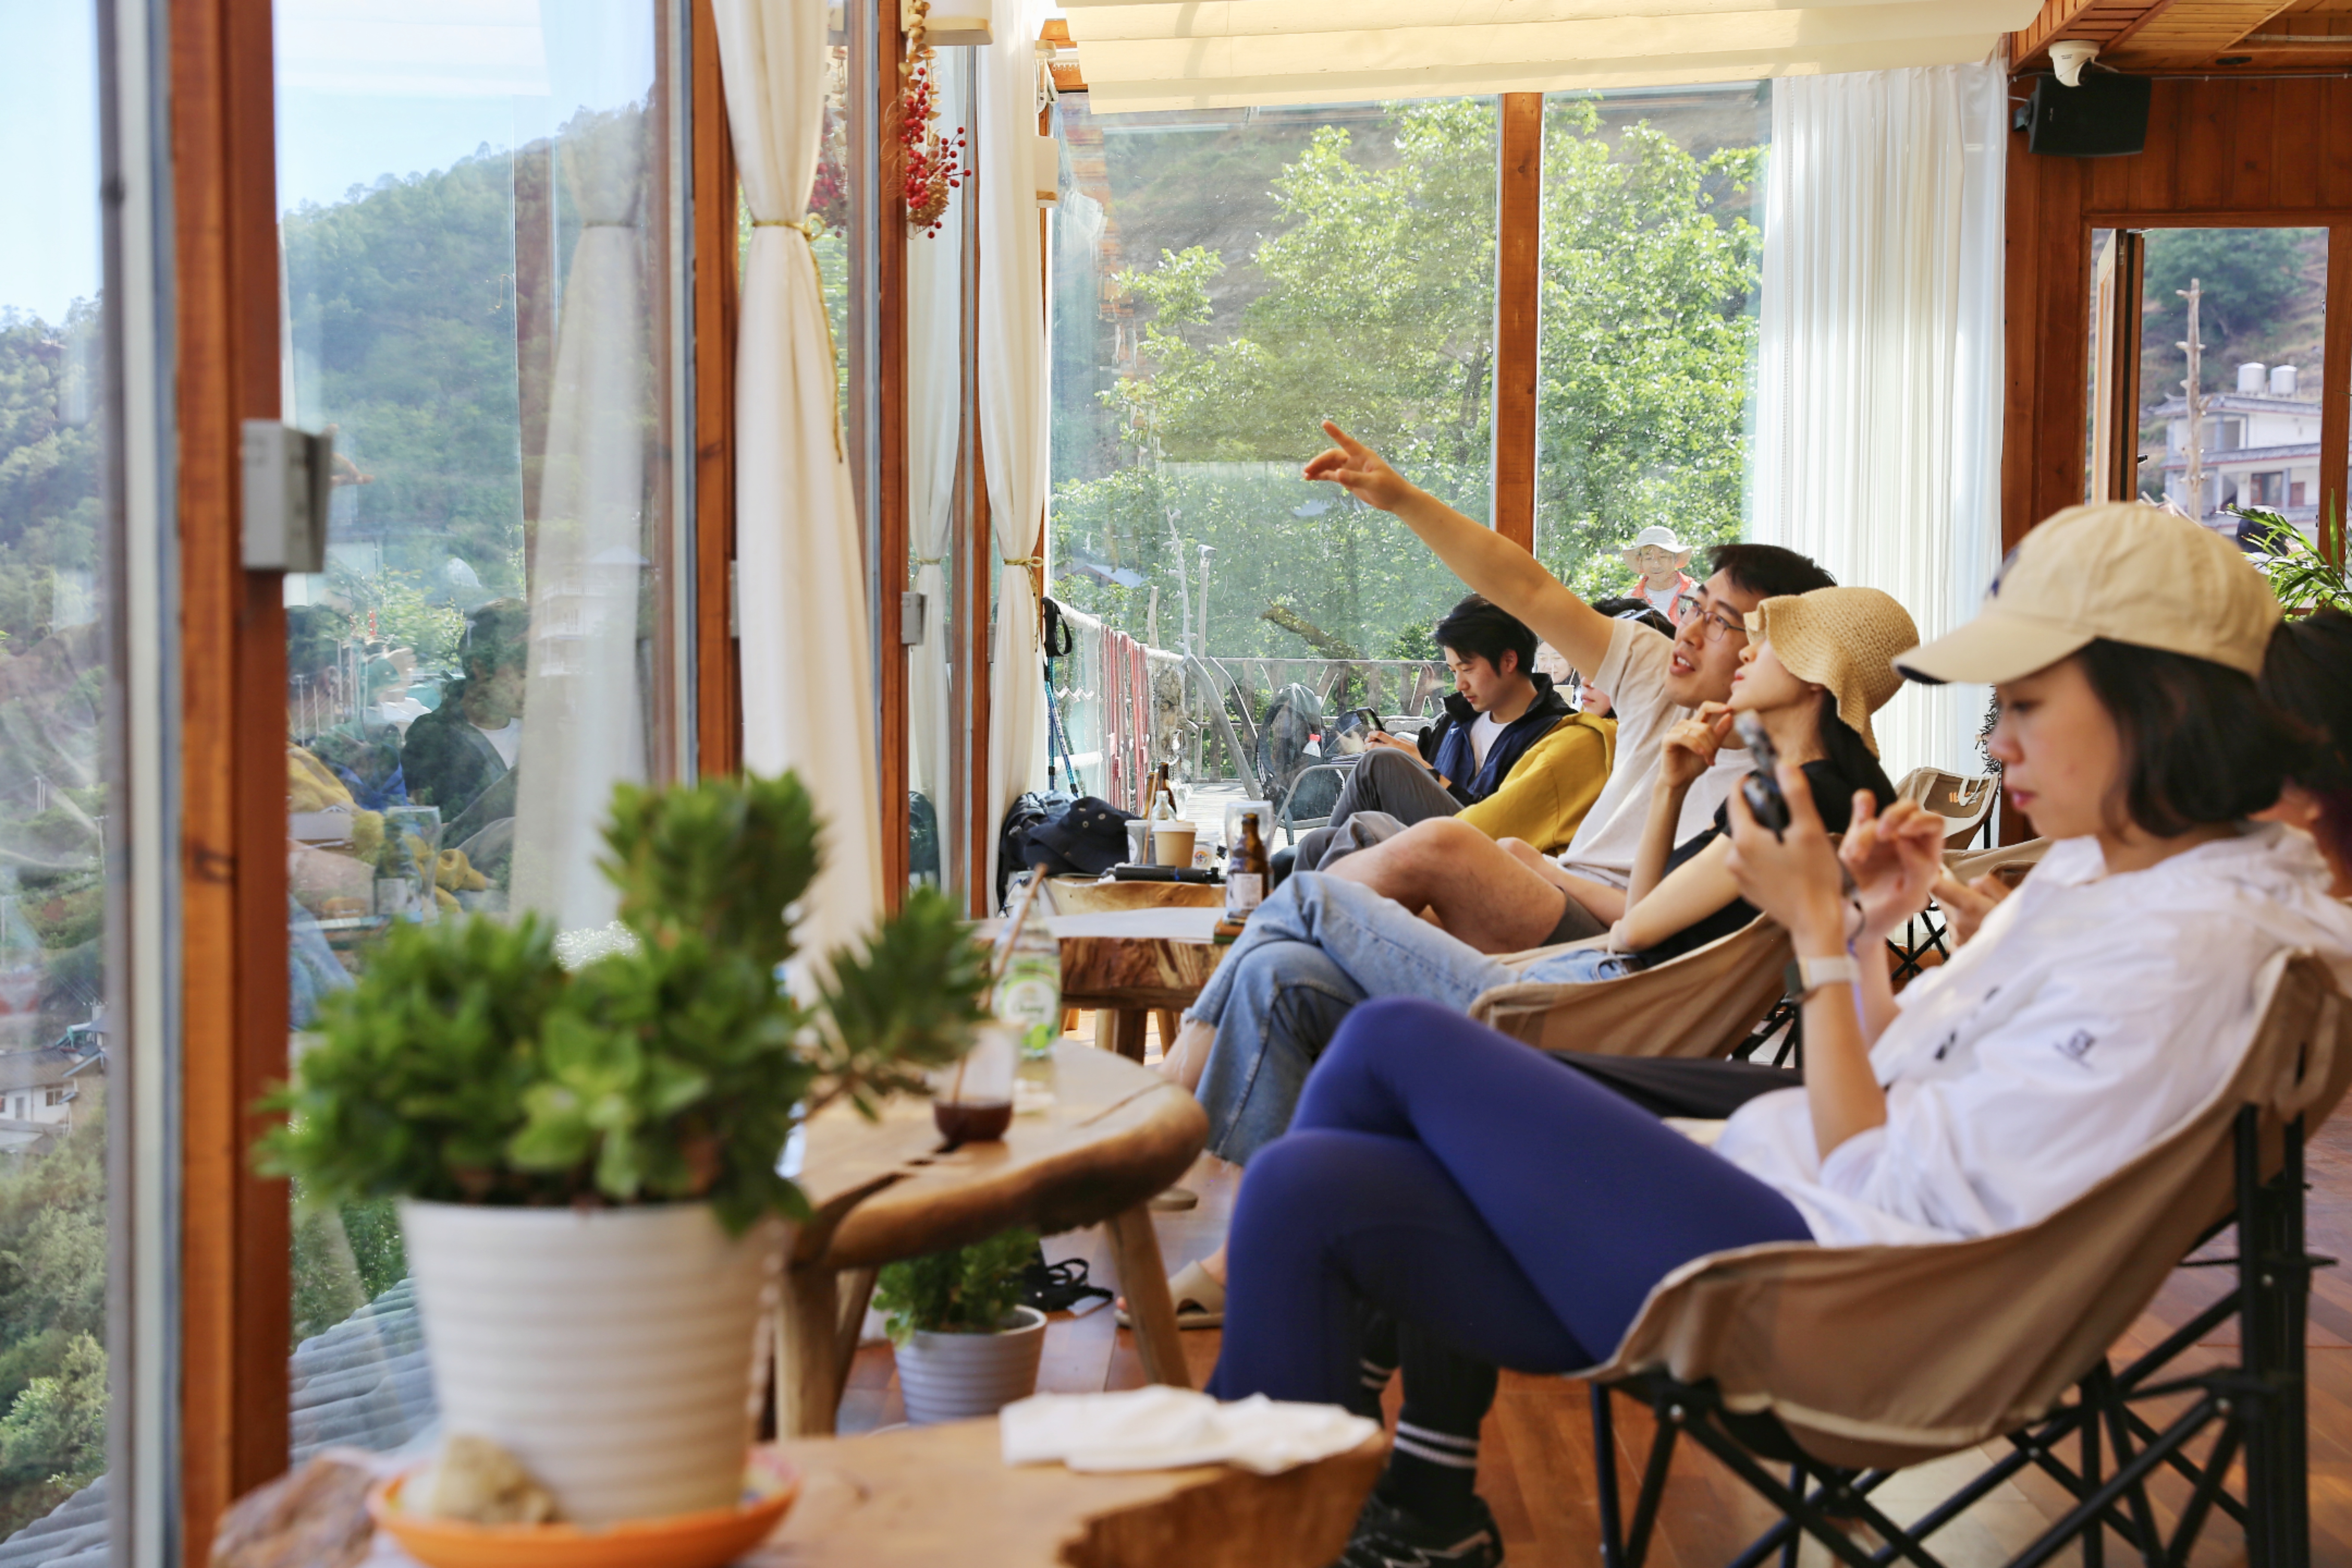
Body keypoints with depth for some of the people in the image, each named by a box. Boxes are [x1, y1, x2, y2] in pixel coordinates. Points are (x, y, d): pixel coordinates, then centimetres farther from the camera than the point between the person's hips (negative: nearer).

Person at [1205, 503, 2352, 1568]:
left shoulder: (2181, 953, -18)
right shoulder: (2097, 868, 13)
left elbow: (1887, 1195, -18)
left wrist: (1820, 934, -14)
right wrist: (1867, 934, 2)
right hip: (1784, 1212, 10)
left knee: (1396, 1045, -3)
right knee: (1310, 1188, 0)